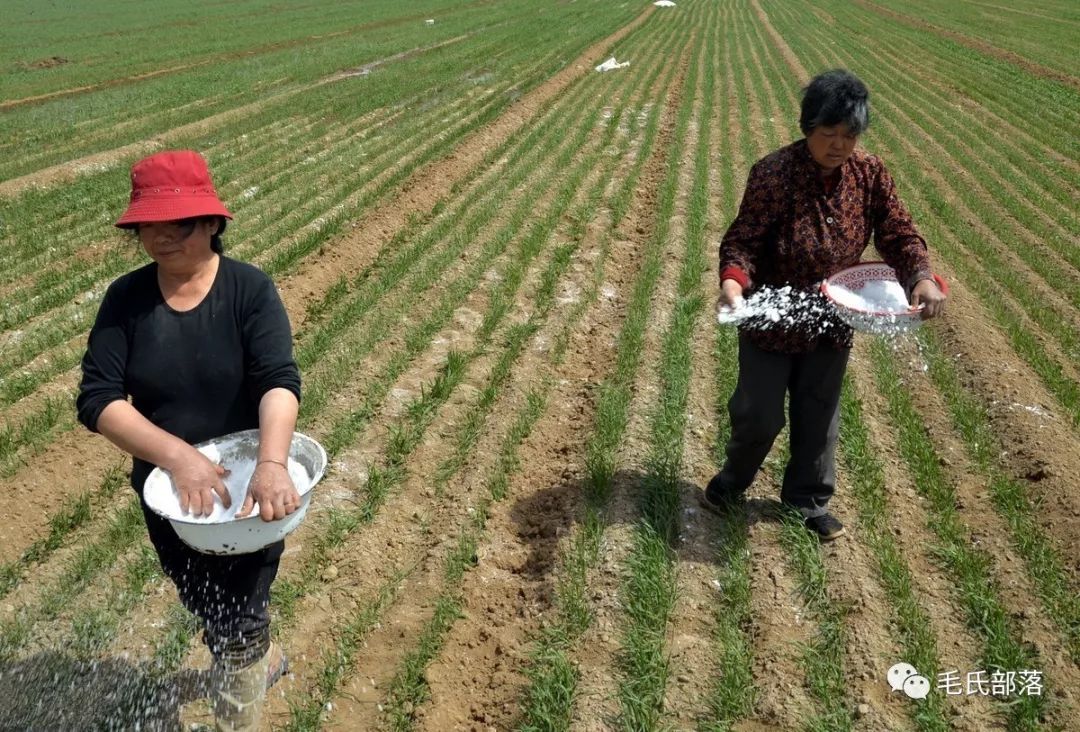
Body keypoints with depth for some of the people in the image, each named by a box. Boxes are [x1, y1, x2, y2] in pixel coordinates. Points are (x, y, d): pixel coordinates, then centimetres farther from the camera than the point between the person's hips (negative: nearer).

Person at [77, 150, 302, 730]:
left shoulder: (250, 290, -17)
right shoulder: (126, 299, -10)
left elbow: (279, 381, -28)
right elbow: (97, 399, -16)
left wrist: (271, 464, -46)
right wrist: (177, 455, -30)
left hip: (246, 485, -4)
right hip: (166, 491, 4)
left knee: (237, 622, 7)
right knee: (208, 611, 25)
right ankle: (262, 659, 57)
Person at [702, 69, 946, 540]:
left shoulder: (870, 174, -7)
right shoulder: (774, 173, -21)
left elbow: (898, 233, -3)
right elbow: (742, 240, -21)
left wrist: (922, 276, -22)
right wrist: (733, 281, -42)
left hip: (832, 322, 4)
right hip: (771, 320, -4)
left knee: (819, 418, 16)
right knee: (759, 415, 7)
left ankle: (809, 499, 37)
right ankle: (733, 479, 38)